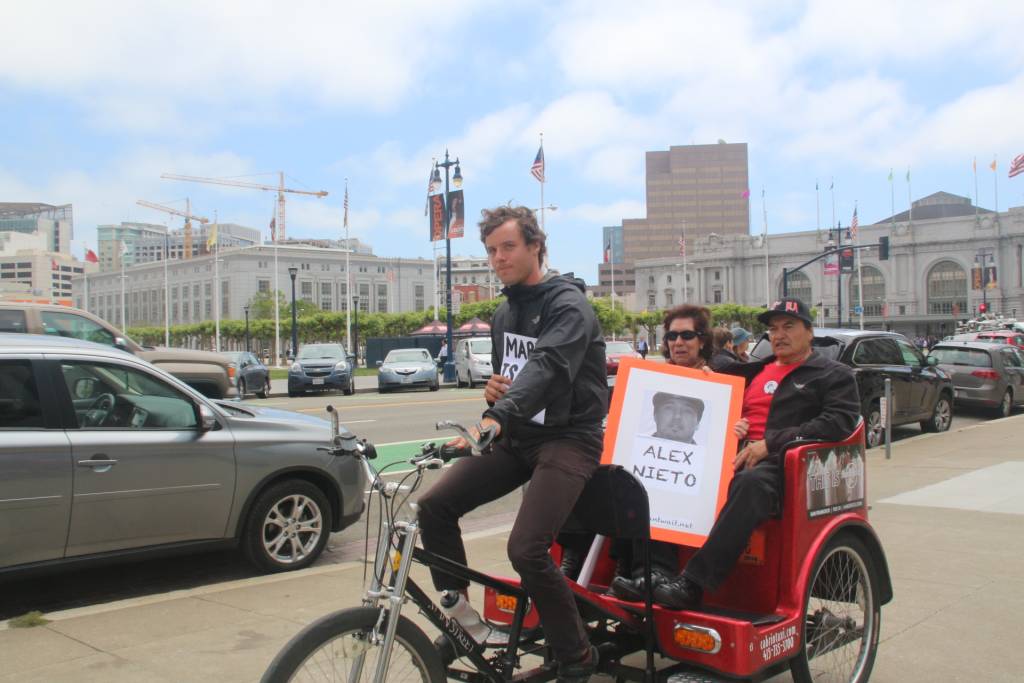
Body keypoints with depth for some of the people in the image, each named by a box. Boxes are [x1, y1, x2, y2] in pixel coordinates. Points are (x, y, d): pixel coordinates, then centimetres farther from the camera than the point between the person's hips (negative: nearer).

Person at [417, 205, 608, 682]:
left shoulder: (568, 304, -12)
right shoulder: (505, 314, 14)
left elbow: (548, 367, -31)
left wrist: (496, 417, -47)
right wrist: (493, 392, -1)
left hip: (566, 438, -7)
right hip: (517, 436, 8)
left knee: (526, 550, -22)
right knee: (435, 505, -11)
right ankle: (459, 614, 5)